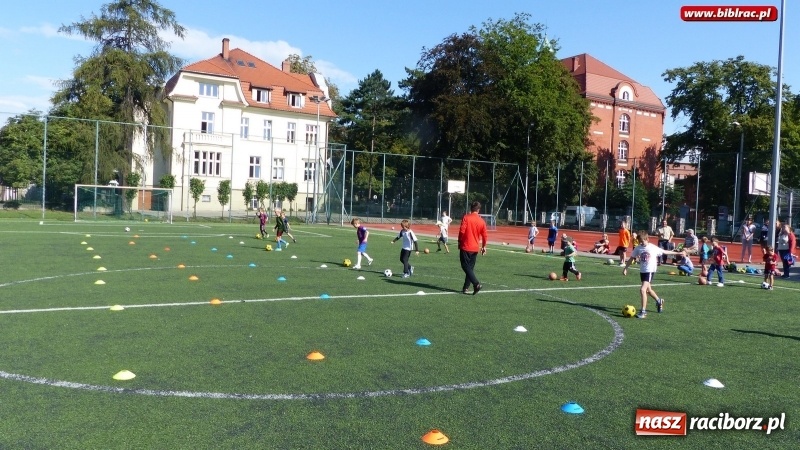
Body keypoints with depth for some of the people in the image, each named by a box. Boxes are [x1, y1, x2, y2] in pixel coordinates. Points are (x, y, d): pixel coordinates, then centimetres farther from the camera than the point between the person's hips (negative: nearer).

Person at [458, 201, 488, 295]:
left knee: (466, 266, -1)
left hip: (465, 247, -4)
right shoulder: (482, 221, 3)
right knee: (470, 267, 13)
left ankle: (476, 284, -17)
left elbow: (462, 231, -14)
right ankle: (466, 288, 14)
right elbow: (485, 236, 5)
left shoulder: (466, 217, -8)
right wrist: (483, 246, 19)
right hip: (475, 248, 5)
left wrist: (459, 242, 1)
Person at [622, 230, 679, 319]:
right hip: (642, 271, 5)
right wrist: (625, 268, 0)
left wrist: (677, 253, 11)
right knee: (648, 290, 22)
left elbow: (664, 252, 4)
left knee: (642, 290, -19)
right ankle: (659, 301, 52)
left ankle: (643, 311, -12)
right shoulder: (638, 248, -1)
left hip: (650, 271, -5)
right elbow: (632, 258, 6)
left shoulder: (653, 248, -9)